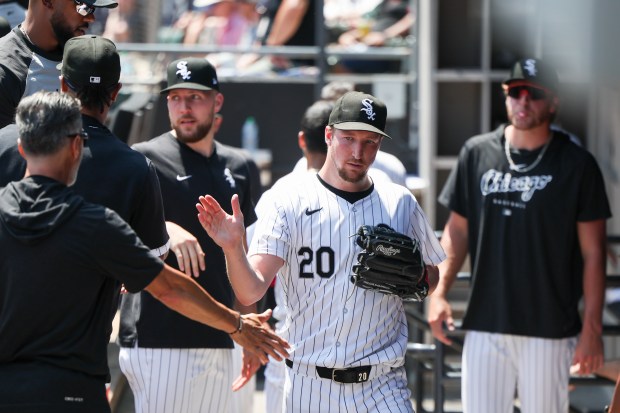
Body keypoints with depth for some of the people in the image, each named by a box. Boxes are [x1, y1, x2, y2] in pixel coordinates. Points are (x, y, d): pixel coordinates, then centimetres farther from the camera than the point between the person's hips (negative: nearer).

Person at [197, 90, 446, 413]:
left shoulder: (401, 203, 7)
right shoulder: (290, 202, -1)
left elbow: (431, 280, 18)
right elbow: (251, 292, -10)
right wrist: (233, 247, -29)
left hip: (381, 386, 1)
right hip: (309, 385, -1)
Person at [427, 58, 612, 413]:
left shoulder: (577, 164, -2)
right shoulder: (477, 153, 7)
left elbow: (592, 252, -1)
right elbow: (458, 229, 13)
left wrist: (593, 327, -6)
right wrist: (440, 292, 1)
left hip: (550, 329, -2)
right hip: (485, 325, 2)